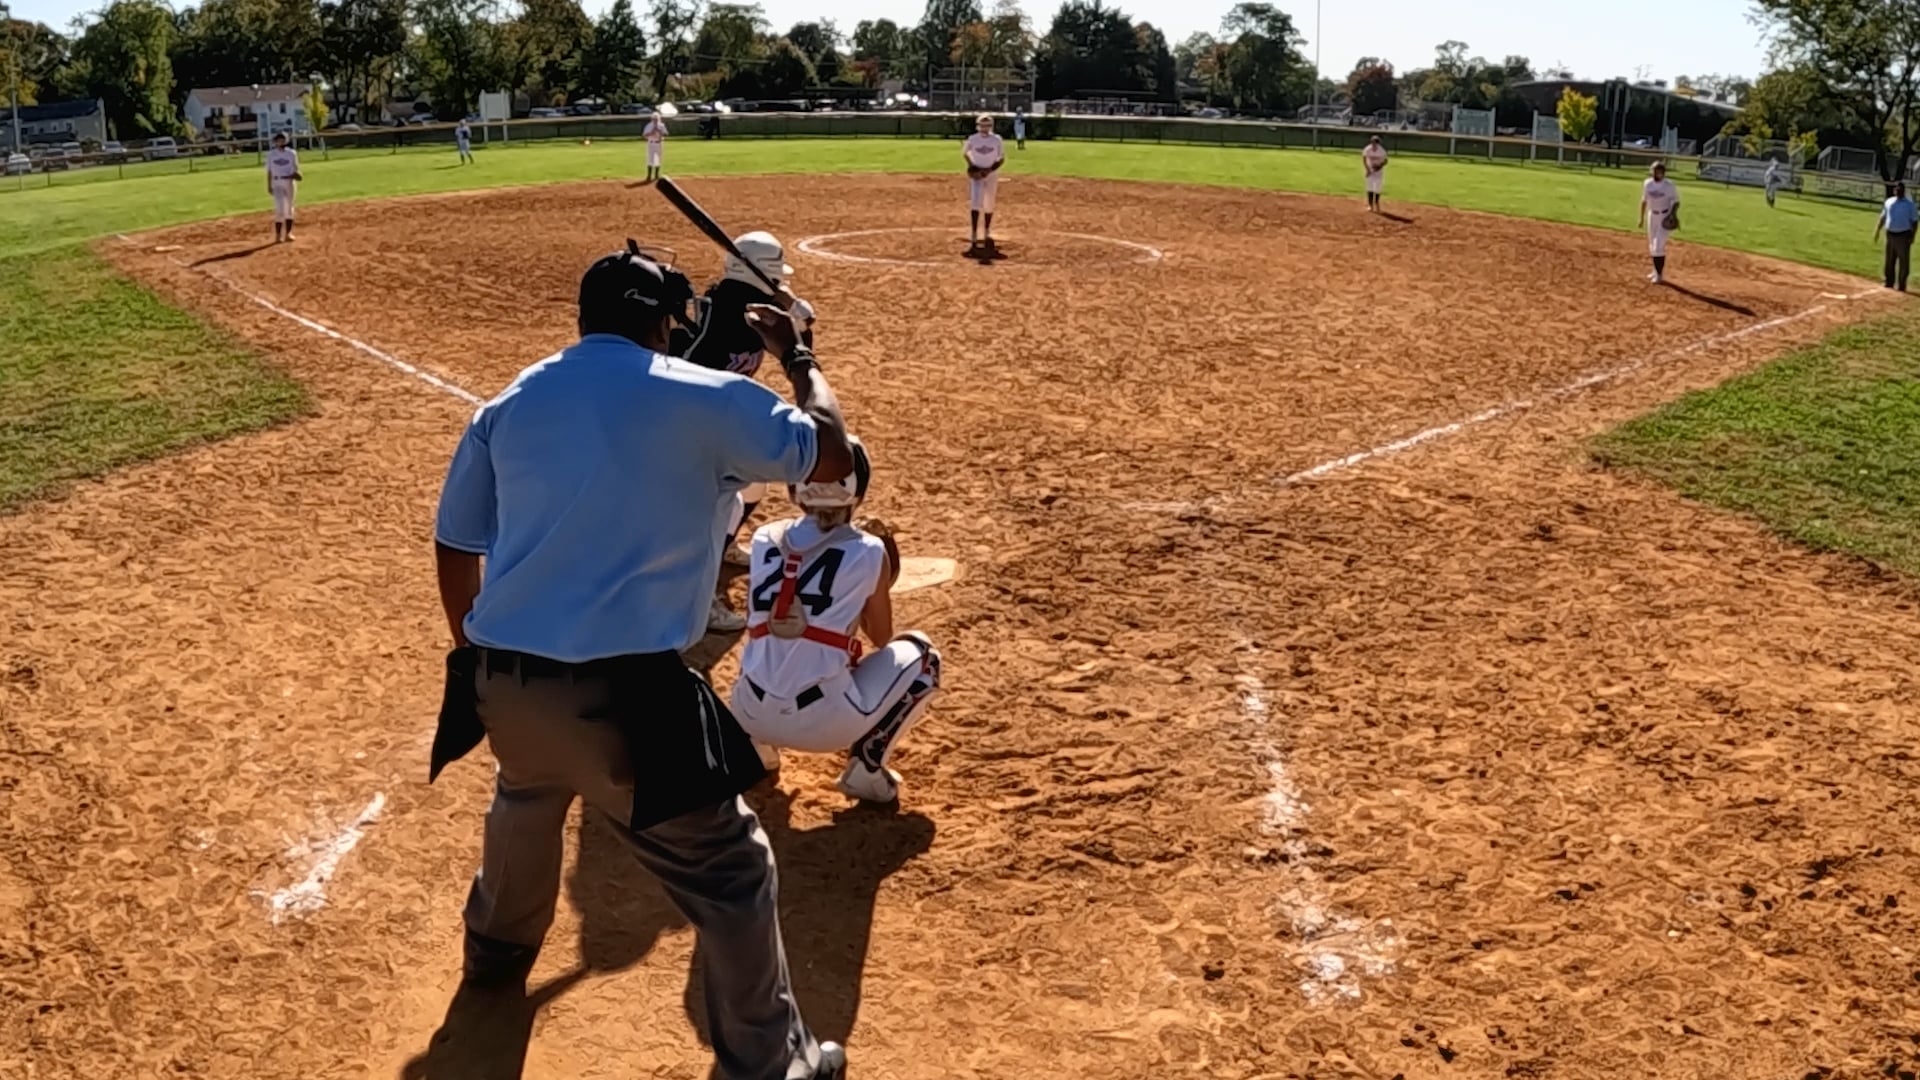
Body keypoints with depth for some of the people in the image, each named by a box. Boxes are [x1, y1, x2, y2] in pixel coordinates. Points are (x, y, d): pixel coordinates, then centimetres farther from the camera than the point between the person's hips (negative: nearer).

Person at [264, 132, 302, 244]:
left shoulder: (292, 153, 4)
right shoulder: (271, 154, 4)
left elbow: (296, 168, 4)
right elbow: (269, 171, 7)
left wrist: (296, 175, -18)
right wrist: (269, 186, 3)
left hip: (289, 182, 2)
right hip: (277, 183, -2)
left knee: (289, 208, 8)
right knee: (280, 208, -11)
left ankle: (288, 234, 16)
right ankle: (278, 235, -5)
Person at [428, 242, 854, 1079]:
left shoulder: (509, 404, 11)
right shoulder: (701, 398, -4)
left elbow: (453, 547, 16)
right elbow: (831, 458, 2)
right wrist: (798, 359, 17)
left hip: (502, 683, 7)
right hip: (620, 697, -6)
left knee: (527, 800, 39)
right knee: (731, 874, 10)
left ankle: (497, 949, 63)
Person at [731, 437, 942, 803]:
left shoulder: (764, 539, 7)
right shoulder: (869, 552, -1)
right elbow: (881, 637, 14)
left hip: (749, 712, 5)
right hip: (825, 722, -5)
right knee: (920, 654, 20)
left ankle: (756, 744, 23)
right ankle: (866, 765, 7)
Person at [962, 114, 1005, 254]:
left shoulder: (996, 140, -4)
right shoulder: (972, 139, -4)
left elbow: (1002, 158, 2)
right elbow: (964, 153, 12)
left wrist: (990, 169, -12)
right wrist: (971, 166, -3)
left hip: (991, 175, 1)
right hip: (976, 175, -1)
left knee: (989, 205, 11)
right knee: (976, 203, -15)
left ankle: (987, 234, 30)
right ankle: (974, 238, -19)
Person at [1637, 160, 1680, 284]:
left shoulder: (1669, 185, -17)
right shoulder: (1647, 184, -2)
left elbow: (1676, 202, -11)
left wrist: (1673, 214, -28)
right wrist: (1642, 218, 12)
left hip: (1666, 217, -6)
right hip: (1652, 215, 6)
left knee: (1658, 245, -12)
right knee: (1652, 245, 13)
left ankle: (1660, 274, -3)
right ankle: (1656, 271, 29)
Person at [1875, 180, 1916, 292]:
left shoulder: (1909, 204, -3)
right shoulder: (1889, 202, 8)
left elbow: (1915, 220, -3)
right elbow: (1883, 217, 17)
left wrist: (1912, 236, -12)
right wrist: (1877, 231, 10)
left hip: (1903, 236, -5)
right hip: (1890, 234, 5)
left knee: (1903, 261, -3)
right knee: (1889, 260, 12)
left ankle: (1901, 285, 1)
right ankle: (1889, 282, 23)